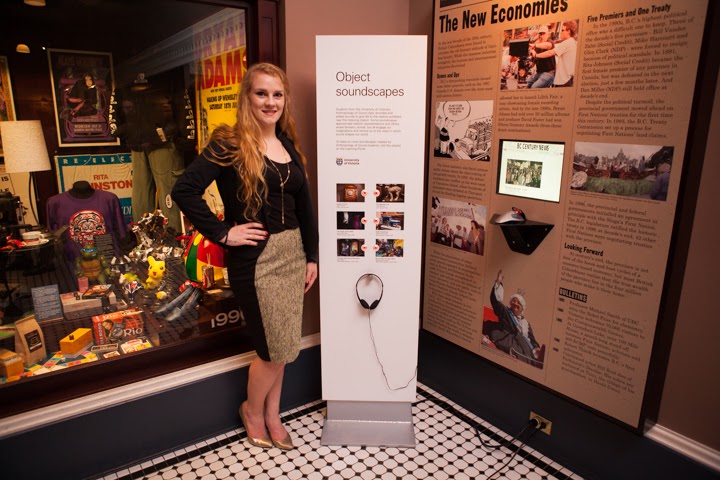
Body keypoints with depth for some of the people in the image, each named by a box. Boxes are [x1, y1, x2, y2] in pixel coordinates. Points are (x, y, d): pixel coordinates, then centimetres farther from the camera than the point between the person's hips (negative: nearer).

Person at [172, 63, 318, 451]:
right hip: (255, 260, -6)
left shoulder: (289, 146, 10)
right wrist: (222, 233, -16)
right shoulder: (229, 144, -10)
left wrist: (311, 256, 10)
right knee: (275, 350, 3)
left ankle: (272, 415, 36)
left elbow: (304, 207, 12)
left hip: (292, 254, 6)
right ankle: (252, 411, 33)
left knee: (281, 346, 15)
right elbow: (184, 190, -19)